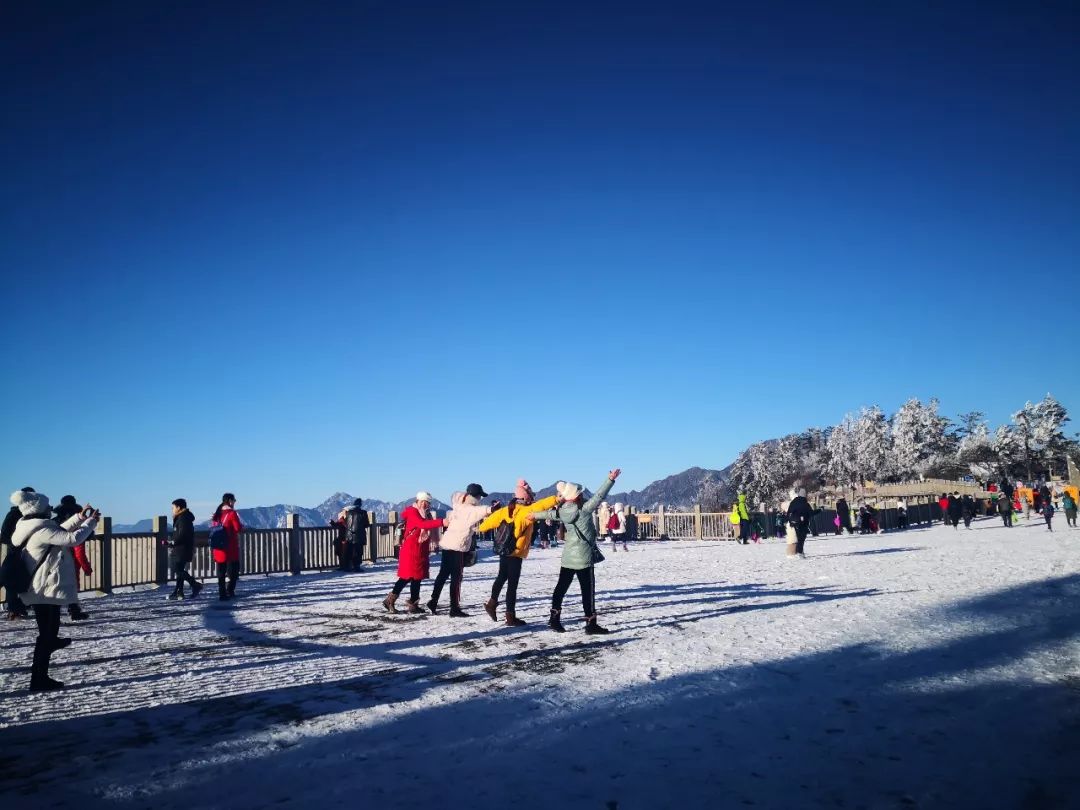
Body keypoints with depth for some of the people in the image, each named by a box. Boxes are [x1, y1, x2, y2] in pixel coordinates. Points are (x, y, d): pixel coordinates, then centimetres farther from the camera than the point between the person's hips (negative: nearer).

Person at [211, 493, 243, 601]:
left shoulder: (217, 514, 10)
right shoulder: (232, 513, -11)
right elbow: (238, 528, -14)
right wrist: (243, 526, 6)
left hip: (218, 548, 6)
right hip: (231, 547, -6)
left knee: (221, 571, 9)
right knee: (234, 569, 5)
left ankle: (222, 593, 7)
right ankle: (230, 591, -5)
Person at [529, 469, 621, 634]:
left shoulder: (564, 511, 1)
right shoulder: (584, 510, -16)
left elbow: (551, 513, 19)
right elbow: (598, 496, -19)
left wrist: (535, 515, 37)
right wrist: (610, 480, -15)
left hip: (568, 557, 7)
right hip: (583, 557, -7)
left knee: (561, 587, 12)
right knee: (588, 590, -1)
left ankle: (554, 619, 15)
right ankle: (591, 624, 2)